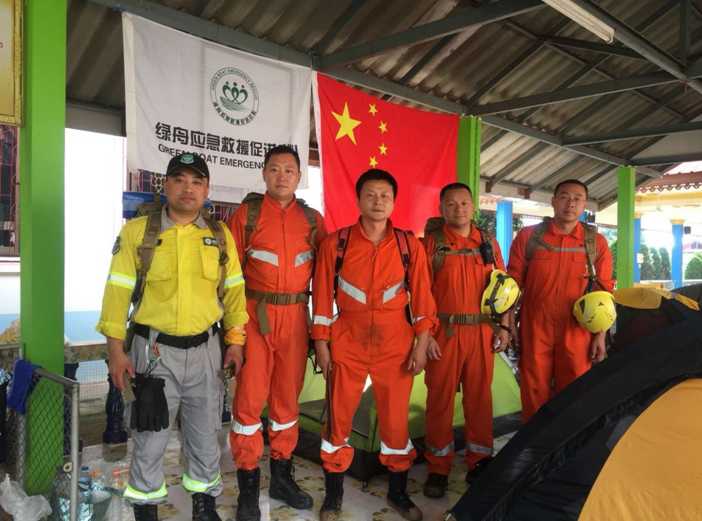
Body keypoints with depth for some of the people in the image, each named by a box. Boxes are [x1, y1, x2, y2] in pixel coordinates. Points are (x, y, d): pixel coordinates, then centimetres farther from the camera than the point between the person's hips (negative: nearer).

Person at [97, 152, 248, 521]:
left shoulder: (220, 235, 3)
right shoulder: (137, 231, -4)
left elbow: (234, 291, 7)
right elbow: (117, 292, -4)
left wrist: (235, 342, 4)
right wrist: (116, 350, -7)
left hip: (205, 349, 2)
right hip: (154, 350, -2)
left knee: (205, 434, 15)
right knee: (150, 437, 8)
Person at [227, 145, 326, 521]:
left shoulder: (312, 219, 7)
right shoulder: (246, 213, 0)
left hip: (295, 317, 3)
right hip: (254, 315, -2)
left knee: (288, 396, 12)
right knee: (250, 398, 1)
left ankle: (281, 476, 28)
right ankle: (248, 486, 15)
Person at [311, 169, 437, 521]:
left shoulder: (410, 245, 1)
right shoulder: (335, 243, -2)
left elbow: (422, 296, 3)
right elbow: (322, 297, 0)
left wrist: (421, 344, -1)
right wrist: (321, 344, -2)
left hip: (396, 344, 1)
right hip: (347, 343, 0)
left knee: (396, 418, 10)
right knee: (338, 418, 8)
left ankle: (398, 492, 30)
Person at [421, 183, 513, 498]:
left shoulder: (489, 243, 9)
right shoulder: (431, 242, -1)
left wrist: (503, 326, 6)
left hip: (482, 331, 3)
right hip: (444, 331, -3)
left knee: (479, 396, 10)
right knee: (440, 397, 3)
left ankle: (479, 461, 25)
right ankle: (438, 468, 15)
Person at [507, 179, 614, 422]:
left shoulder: (597, 243, 3)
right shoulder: (528, 237, -1)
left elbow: (604, 293, 5)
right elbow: (512, 285, 3)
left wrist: (600, 336, 1)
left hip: (577, 332, 1)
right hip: (535, 329, -1)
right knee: (535, 393, 7)